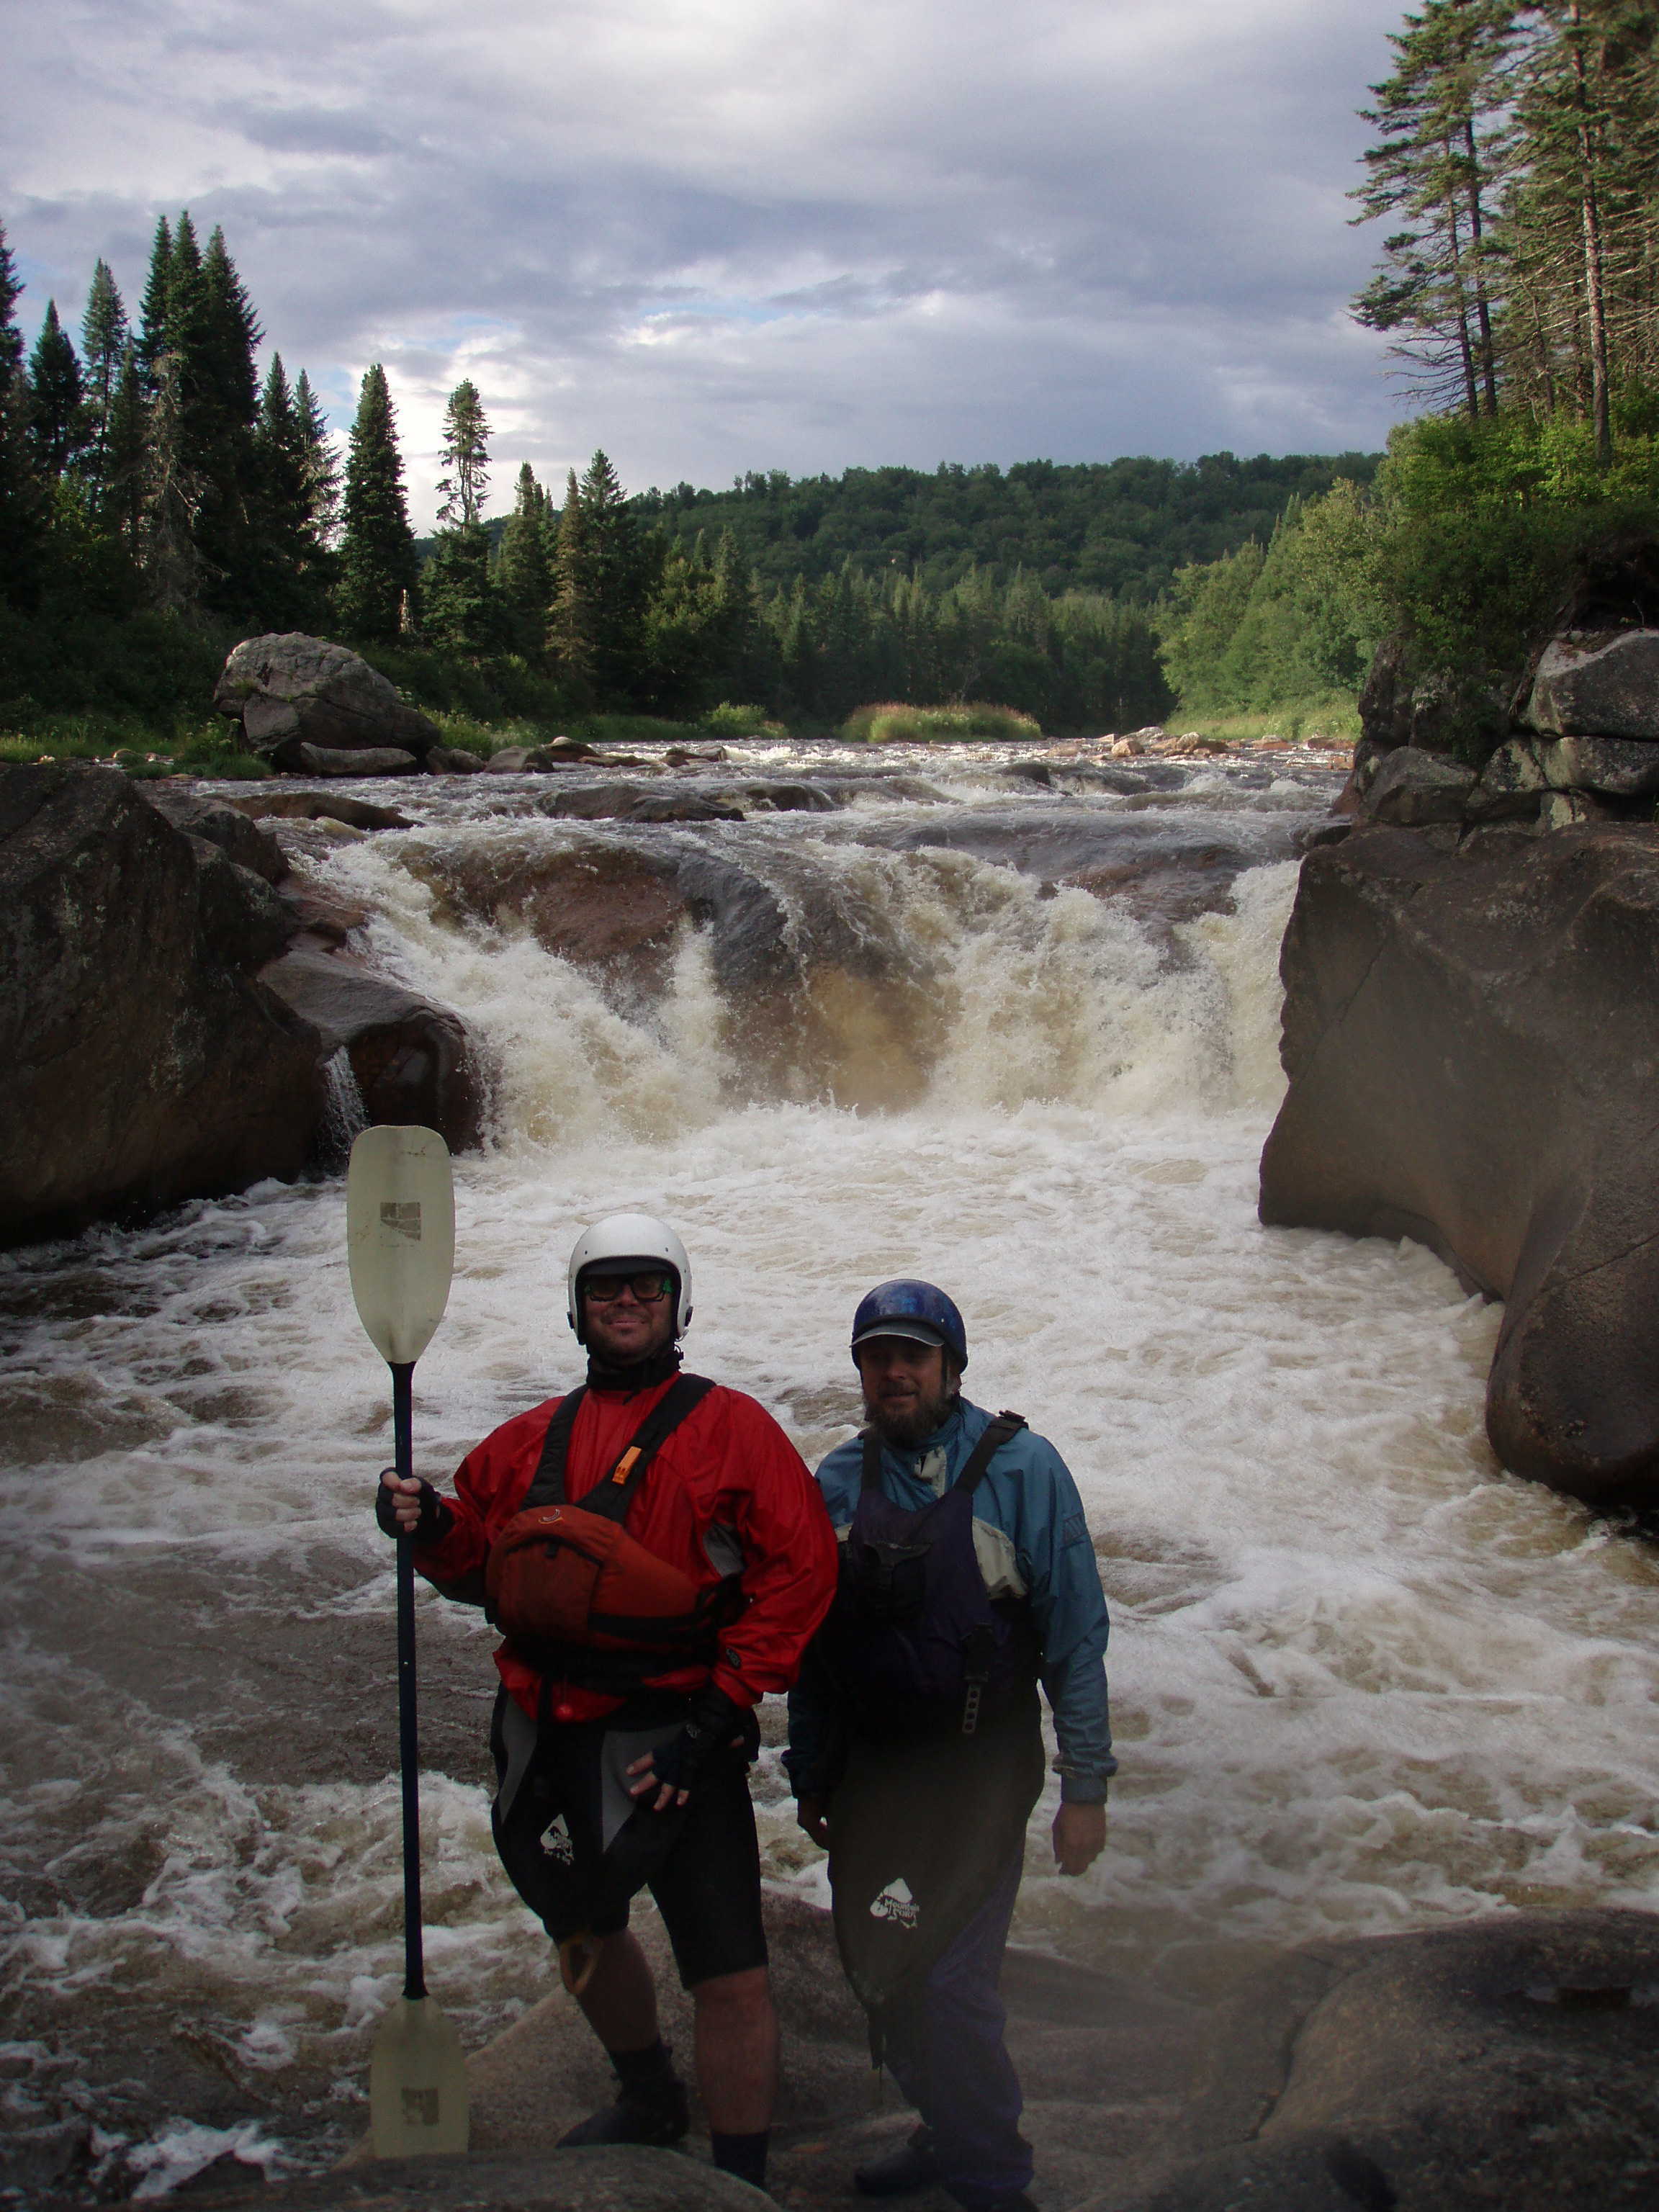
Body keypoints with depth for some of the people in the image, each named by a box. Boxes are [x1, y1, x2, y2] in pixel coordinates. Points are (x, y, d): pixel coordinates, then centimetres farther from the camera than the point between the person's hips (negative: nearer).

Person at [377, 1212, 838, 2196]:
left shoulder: (730, 1427, -5)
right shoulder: (530, 1441, 11)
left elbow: (800, 1570, -12)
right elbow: (483, 1560, 17)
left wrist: (714, 1717, -17)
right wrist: (428, 1525, -7)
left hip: (672, 1739, -6)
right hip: (547, 1738, 6)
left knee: (731, 1976, -7)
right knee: (584, 1935, 25)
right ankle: (650, 2100, 50)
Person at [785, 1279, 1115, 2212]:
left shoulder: (1020, 1468, -9)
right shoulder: (839, 1481, 4)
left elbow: (1075, 1636, -9)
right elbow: (813, 1642, 12)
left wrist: (1086, 1785, -10)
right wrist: (809, 1771, 15)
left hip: (977, 1776, -5)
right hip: (868, 1777, 5)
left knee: (947, 1984, -9)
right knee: (878, 1974, 14)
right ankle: (948, 2136, 38)